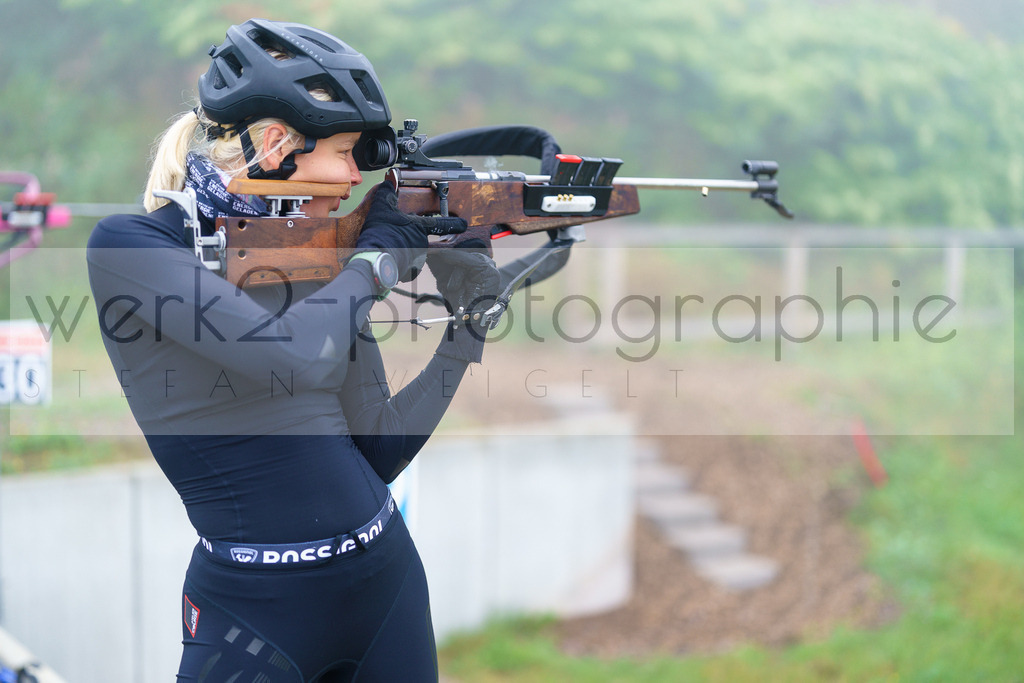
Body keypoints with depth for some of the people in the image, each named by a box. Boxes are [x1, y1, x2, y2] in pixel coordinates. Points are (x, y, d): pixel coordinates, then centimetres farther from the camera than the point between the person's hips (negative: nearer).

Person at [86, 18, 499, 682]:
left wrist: (467, 327, 3)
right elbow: (302, 357, -25)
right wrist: (377, 253, -10)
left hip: (387, 579, 6)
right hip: (254, 614, -6)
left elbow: (378, 452, 9)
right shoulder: (129, 247, -12)